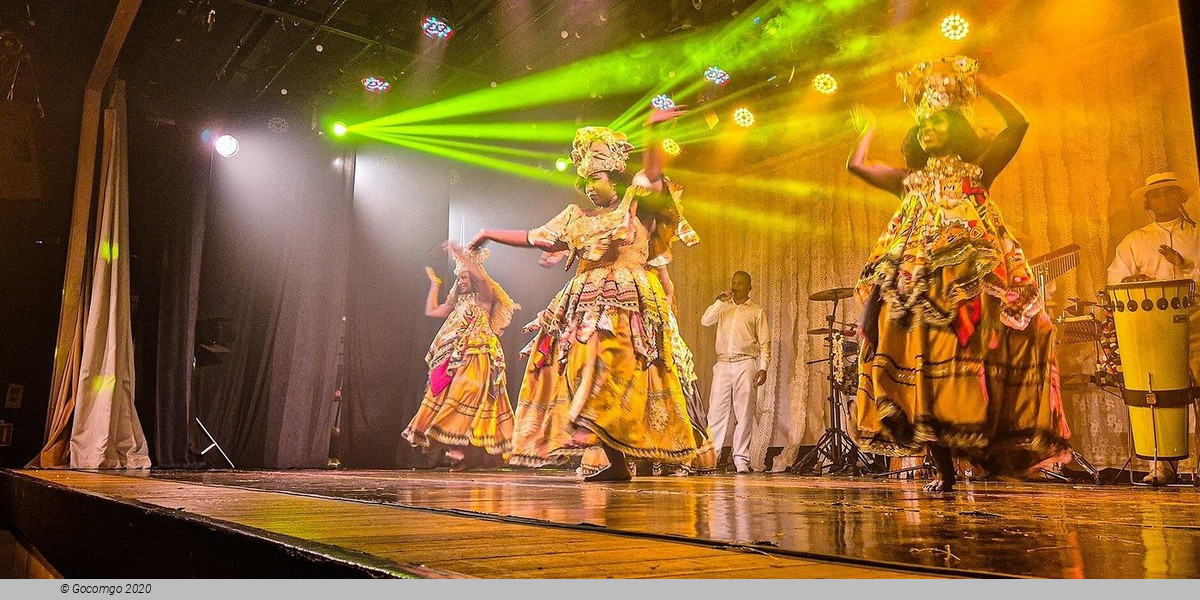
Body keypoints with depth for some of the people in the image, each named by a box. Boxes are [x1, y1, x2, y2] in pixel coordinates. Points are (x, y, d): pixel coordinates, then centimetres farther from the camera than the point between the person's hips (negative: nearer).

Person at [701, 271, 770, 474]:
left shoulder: (757, 311, 11)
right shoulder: (723, 308, 18)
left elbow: (764, 343, 6)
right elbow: (705, 321, 1)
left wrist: (763, 367, -5)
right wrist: (720, 301, -6)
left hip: (745, 364, -2)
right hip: (723, 364, 2)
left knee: (743, 413, -3)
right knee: (716, 410, -4)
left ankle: (741, 459, 1)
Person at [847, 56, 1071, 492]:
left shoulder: (977, 172, 15)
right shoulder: (909, 181, 24)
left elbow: (1018, 124, 6)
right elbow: (855, 164, 23)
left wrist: (980, 87, 12)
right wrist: (870, 128, 37)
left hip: (969, 281, -2)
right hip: (918, 284, 2)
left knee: (965, 362, -14)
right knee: (923, 367, -6)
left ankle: (983, 451, -6)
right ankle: (944, 469, -2)